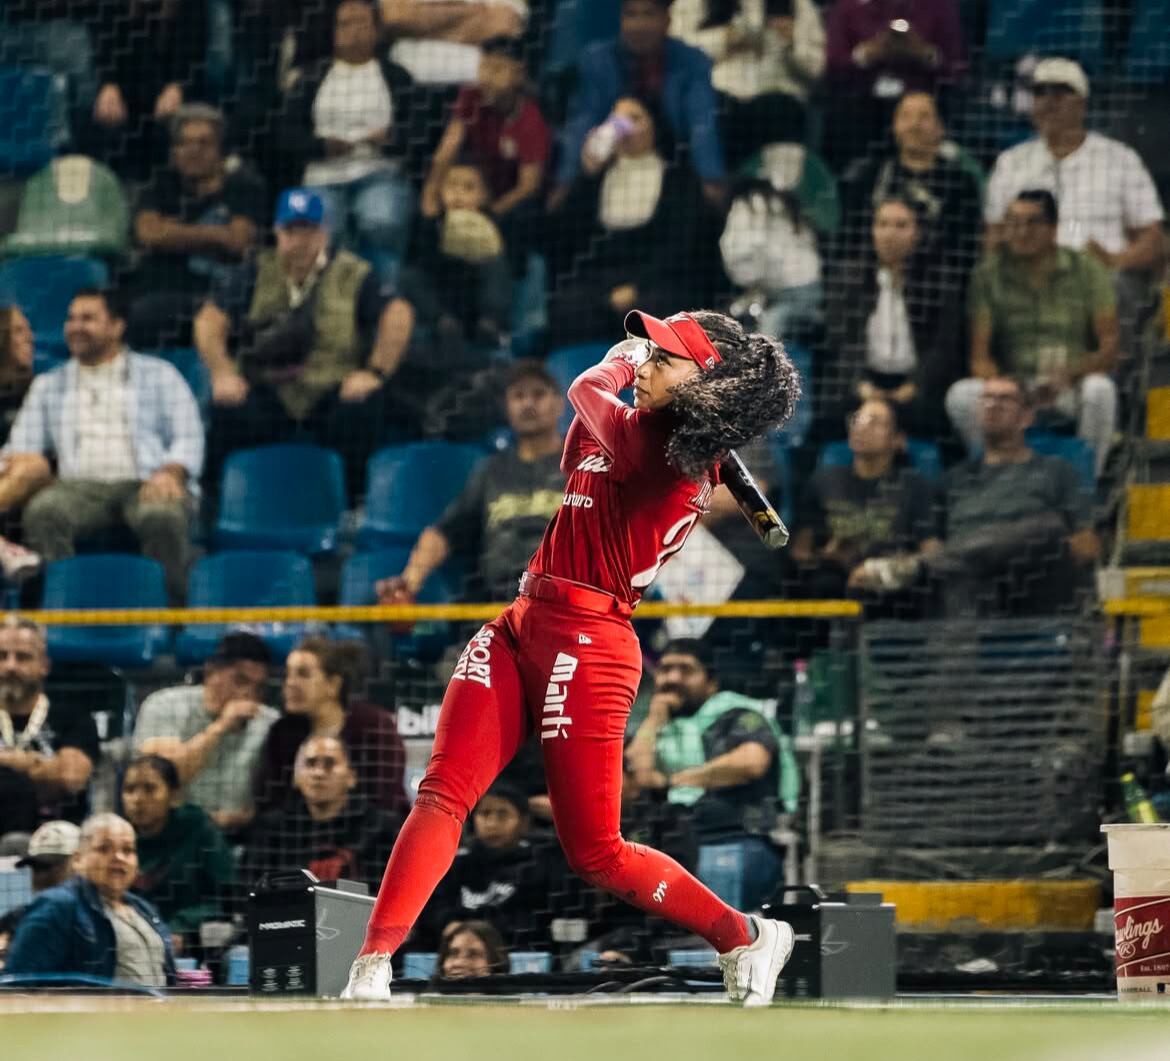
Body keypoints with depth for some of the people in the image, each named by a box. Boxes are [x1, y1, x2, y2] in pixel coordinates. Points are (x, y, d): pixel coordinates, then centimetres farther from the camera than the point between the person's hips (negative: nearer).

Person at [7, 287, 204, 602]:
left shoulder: (160, 374, 20)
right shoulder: (48, 385, 28)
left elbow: (188, 438, 9)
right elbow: (23, 447, 17)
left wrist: (169, 472, -13)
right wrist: (17, 468, -9)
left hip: (146, 484, -2)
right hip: (80, 487, 2)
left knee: (162, 516, -39)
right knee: (42, 512, -35)